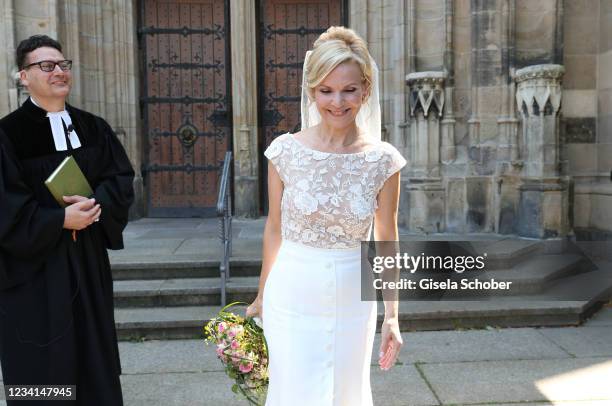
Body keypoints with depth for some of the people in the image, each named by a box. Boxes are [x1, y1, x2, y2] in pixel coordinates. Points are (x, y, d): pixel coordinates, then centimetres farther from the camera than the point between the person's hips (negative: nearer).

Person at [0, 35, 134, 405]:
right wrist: (59, 220, -20)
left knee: (94, 346, 14)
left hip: (88, 258, 5)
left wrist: (97, 204, -15)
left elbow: (122, 177, 3)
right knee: (43, 360, 6)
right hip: (35, 263, -4)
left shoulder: (93, 128, 6)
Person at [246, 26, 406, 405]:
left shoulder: (383, 160, -7)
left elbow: (387, 240, 1)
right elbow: (275, 228, 2)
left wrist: (392, 316, 1)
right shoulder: (285, 151, -9)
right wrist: (261, 296, 10)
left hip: (353, 299, 2)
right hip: (293, 296, -1)